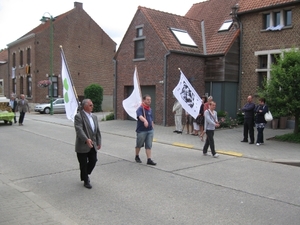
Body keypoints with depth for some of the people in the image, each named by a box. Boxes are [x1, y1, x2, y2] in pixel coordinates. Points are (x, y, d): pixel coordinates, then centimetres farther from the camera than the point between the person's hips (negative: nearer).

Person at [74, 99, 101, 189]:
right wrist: (86, 139, -36)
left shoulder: (94, 117, 11)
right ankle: (86, 181, 24)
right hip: (82, 145, -6)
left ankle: (85, 174, 37)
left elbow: (97, 130, 14)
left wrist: (99, 142, 10)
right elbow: (79, 130, -25)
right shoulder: (78, 116, -12)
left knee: (93, 161, 9)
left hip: (92, 145, 6)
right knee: (83, 164, 6)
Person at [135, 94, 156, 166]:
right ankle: (137, 156, 32)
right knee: (139, 145, 11)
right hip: (141, 130, -6)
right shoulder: (140, 109, -14)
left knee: (149, 146, 3)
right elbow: (140, 116, -35)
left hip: (150, 130, 6)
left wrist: (152, 126, 19)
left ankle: (149, 160, 4)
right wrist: (145, 120, -54)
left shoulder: (150, 109, 10)